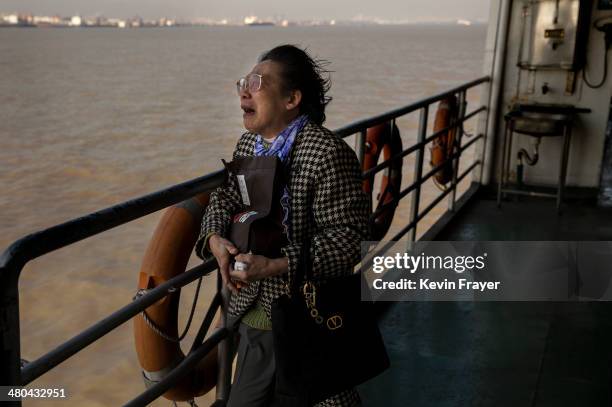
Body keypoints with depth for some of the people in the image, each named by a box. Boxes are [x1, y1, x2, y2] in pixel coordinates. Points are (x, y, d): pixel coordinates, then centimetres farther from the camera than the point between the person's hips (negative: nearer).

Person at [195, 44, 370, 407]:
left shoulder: (328, 153, -22)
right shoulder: (248, 144, 5)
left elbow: (349, 238, -24)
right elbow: (225, 198, 14)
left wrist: (277, 266, -31)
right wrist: (215, 238, -9)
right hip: (255, 315, 7)